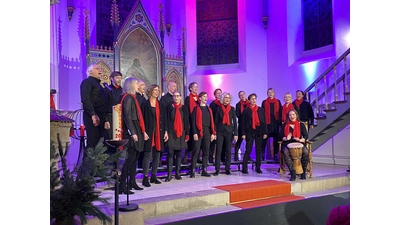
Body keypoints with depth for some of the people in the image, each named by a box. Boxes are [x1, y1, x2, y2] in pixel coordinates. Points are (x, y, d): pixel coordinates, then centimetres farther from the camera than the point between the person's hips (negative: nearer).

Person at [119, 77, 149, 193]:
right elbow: (127, 117, -17)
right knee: (131, 157, -11)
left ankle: (132, 182, 18)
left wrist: (143, 131, 17)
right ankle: (122, 185, -7)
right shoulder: (127, 98, -10)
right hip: (131, 131, -9)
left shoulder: (133, 98, 18)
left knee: (135, 157, 11)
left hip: (137, 130, 9)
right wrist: (132, 132, -21)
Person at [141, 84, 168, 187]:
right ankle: (145, 177, -3)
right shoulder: (145, 104, -1)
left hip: (159, 132, 5)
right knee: (148, 154, -8)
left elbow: (164, 119, 12)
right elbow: (142, 119, -5)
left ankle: (154, 176, 18)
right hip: (149, 132, -5)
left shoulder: (160, 105, 13)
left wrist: (165, 131, 5)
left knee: (156, 155, 7)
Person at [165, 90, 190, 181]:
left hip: (181, 133, 2)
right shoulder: (169, 107, 3)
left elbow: (187, 121, 6)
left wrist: (187, 134, 1)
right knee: (170, 153, -6)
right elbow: (166, 120, 0)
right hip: (171, 132, -2)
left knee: (179, 153, 7)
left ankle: (177, 173, 15)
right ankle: (169, 174, -2)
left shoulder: (184, 108, 7)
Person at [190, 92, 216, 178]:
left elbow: (211, 121, 14)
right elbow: (193, 121, -6)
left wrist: (213, 133, 6)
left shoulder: (209, 109, 16)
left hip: (207, 132, 5)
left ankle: (204, 170, 13)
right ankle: (192, 171, -4)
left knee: (206, 151, 7)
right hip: (198, 132, -5)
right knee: (196, 151, -7)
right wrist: (194, 133, -14)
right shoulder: (196, 108, 0)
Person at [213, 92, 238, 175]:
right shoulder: (219, 108, 4)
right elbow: (216, 121, 3)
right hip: (220, 131, -1)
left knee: (228, 151, 5)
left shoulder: (232, 109, 6)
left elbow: (235, 122, 4)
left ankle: (227, 169, 13)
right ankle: (217, 169, 0)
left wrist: (235, 134, -3)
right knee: (219, 150, -4)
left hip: (229, 131, 1)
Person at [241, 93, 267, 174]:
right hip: (250, 132, -3)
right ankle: (244, 168, 2)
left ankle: (258, 168, 15)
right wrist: (243, 133, -7)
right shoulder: (246, 110, 1)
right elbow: (243, 122, -1)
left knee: (258, 150, 7)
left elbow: (264, 121, 8)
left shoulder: (260, 109, 10)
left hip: (259, 132, 3)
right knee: (248, 150, -4)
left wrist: (265, 132, 1)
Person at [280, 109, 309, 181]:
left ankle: (303, 172, -16)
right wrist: (286, 138, -13)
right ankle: (292, 172, -31)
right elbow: (281, 136, 9)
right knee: (285, 152, -36)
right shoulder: (285, 125, 13)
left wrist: (301, 140, -15)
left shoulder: (301, 125, 13)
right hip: (288, 144, 0)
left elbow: (306, 136, 6)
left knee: (305, 152, -33)